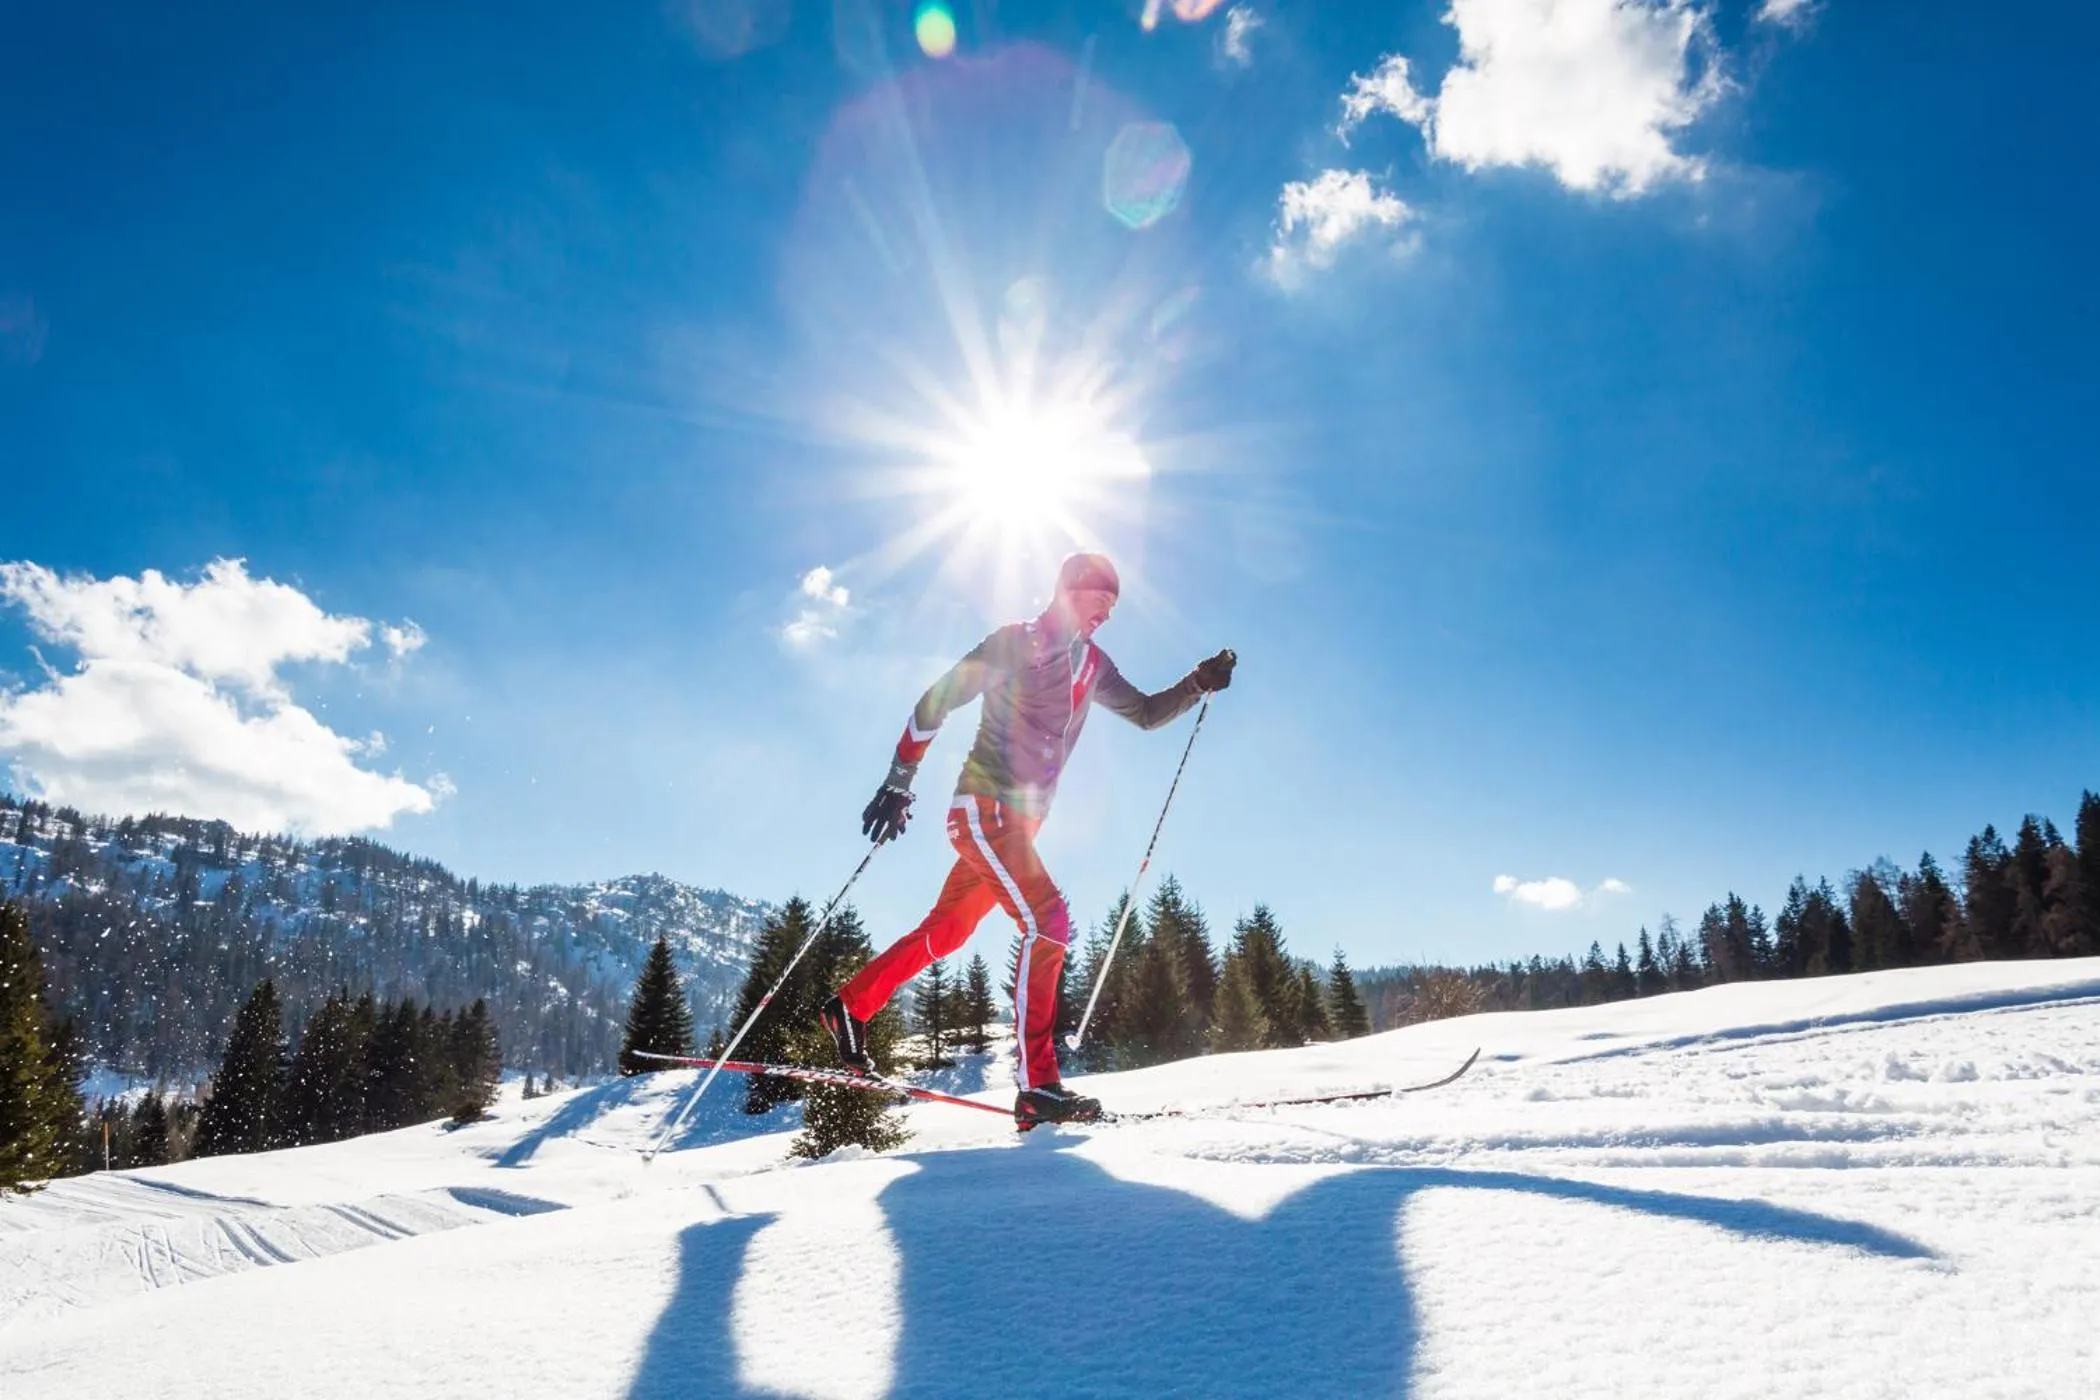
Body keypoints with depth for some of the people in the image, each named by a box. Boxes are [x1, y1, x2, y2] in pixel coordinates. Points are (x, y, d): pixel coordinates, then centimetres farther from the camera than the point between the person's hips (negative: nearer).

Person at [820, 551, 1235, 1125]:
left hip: (1022, 820, 8)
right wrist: (899, 782, -9)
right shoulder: (1015, 643, -6)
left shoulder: (1092, 664, 15)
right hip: (983, 808, -8)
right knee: (1048, 923, -19)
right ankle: (1036, 1086, -18)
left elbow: (1146, 713, 23)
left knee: (945, 932, 14)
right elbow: (936, 702, -5)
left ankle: (850, 1007, 31)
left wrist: (1199, 683, 6)